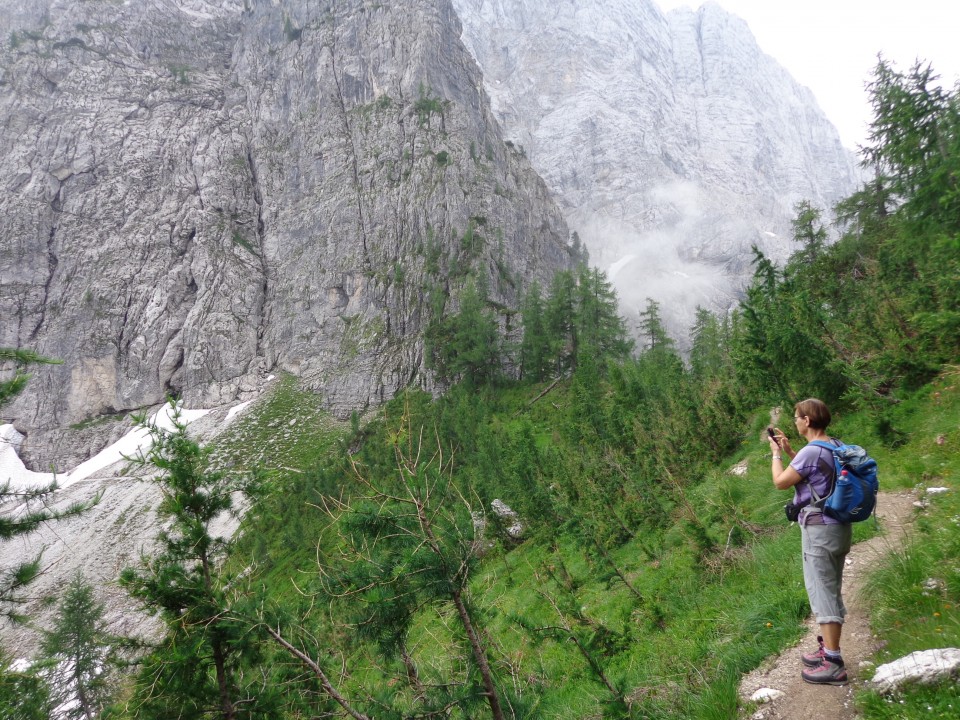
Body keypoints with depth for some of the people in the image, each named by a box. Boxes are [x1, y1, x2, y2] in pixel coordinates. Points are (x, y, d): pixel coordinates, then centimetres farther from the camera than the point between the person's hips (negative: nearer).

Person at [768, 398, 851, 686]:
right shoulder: (836, 446, 7)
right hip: (838, 526, 10)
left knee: (823, 593, -4)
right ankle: (829, 650, 30)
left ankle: (833, 665, 1)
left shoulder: (811, 451, -21)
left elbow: (780, 482, -12)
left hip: (819, 529, -10)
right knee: (831, 591, 18)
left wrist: (776, 454, 2)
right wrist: (789, 450, 16)